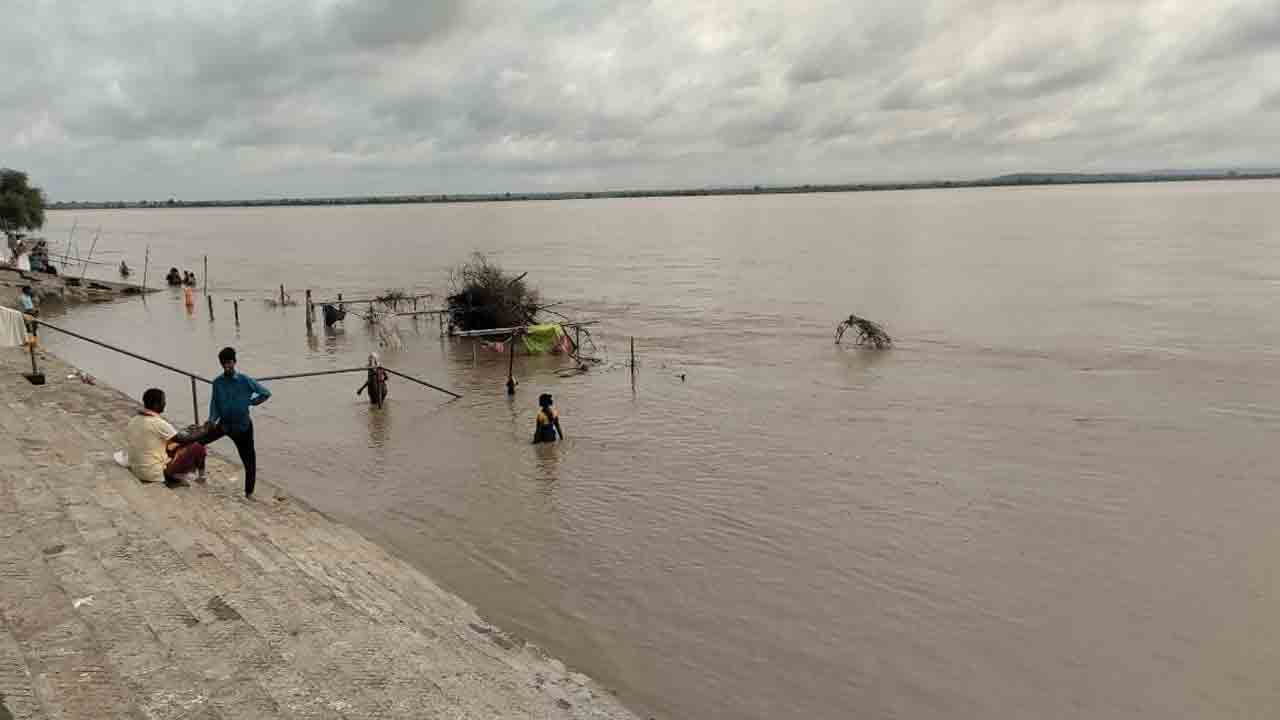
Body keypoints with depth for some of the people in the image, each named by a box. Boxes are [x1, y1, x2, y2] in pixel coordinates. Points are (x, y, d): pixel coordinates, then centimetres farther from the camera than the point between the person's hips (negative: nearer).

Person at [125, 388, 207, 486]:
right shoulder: (158, 423, -21)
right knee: (197, 448, -1)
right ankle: (201, 476, 20)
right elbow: (183, 440, -13)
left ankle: (172, 477, 16)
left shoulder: (132, 422, 2)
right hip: (157, 474, -8)